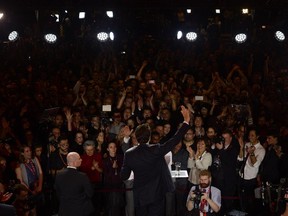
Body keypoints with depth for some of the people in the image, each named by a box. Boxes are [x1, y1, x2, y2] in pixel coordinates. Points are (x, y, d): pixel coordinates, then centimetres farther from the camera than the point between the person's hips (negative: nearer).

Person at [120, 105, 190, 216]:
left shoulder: (129, 154, -9)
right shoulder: (156, 150, -18)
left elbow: (124, 176, -2)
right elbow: (175, 140, -15)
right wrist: (186, 121, -11)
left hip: (139, 197, 3)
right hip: (156, 195, -3)